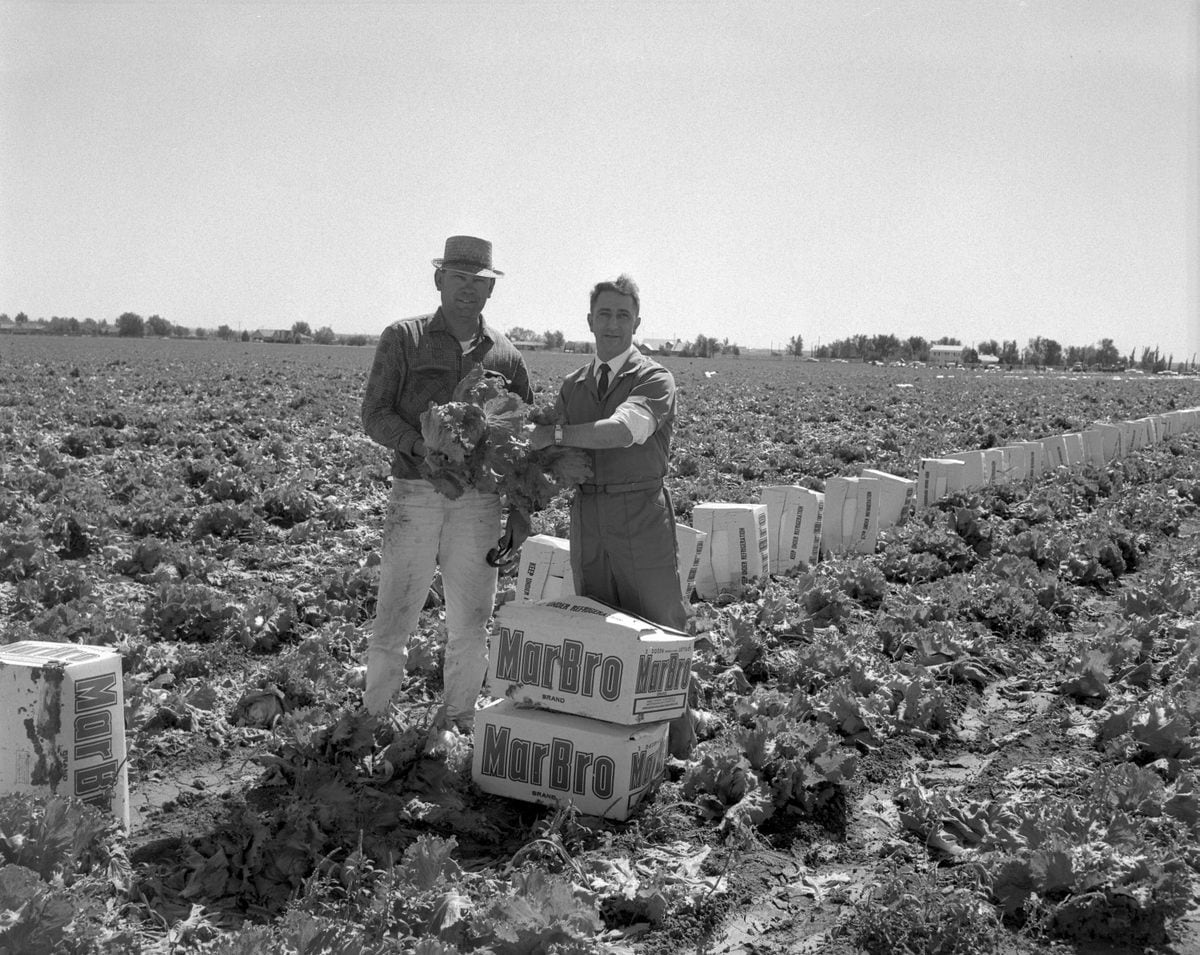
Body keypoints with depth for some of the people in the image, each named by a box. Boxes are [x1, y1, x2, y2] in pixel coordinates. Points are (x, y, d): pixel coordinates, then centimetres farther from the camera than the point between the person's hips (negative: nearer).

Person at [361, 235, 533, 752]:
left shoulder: (504, 354, 11)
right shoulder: (403, 338, 4)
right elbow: (375, 414, -2)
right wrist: (421, 445, -20)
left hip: (478, 499, 2)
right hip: (414, 492, -2)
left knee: (470, 619, 6)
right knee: (395, 612, 0)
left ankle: (454, 720, 21)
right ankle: (373, 714, 16)